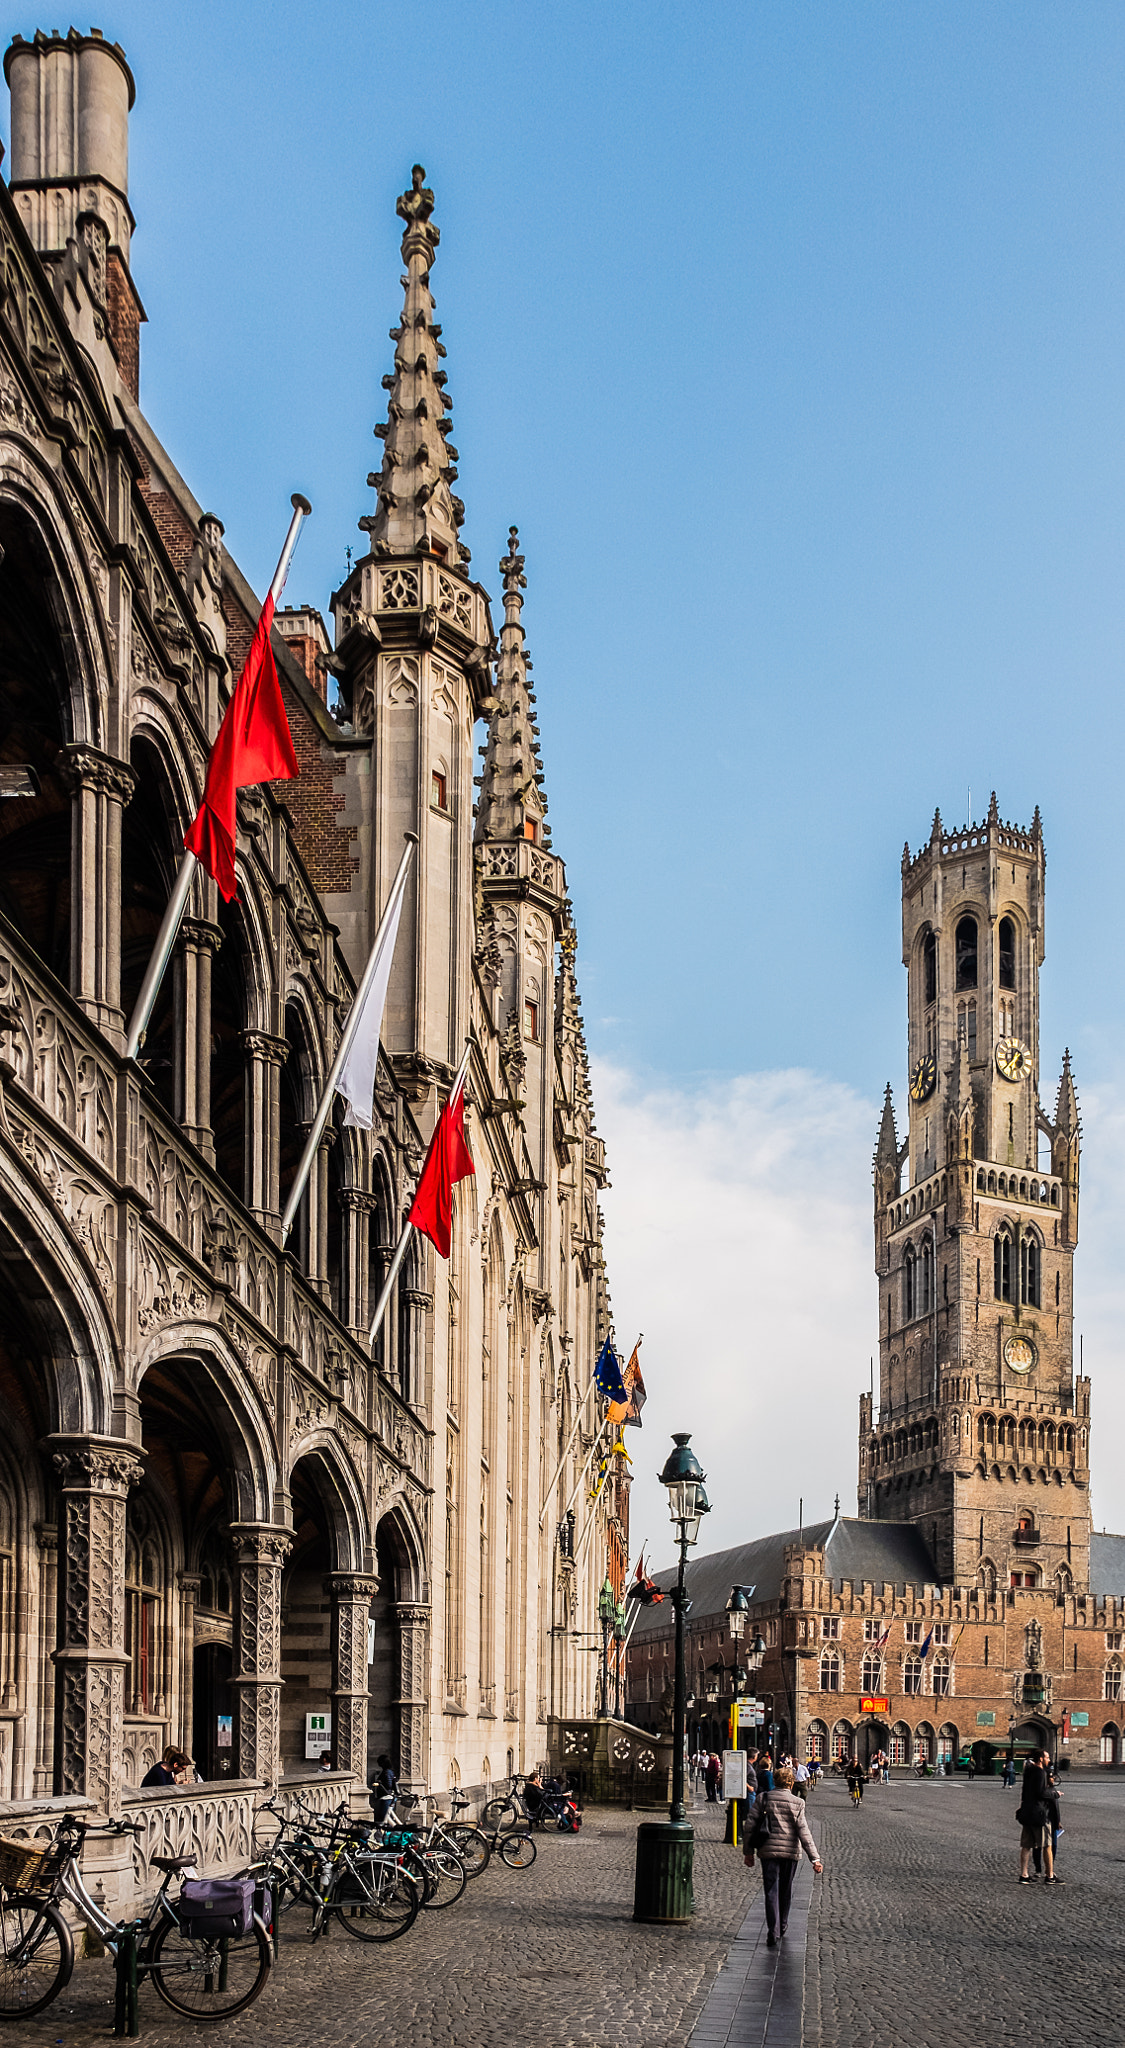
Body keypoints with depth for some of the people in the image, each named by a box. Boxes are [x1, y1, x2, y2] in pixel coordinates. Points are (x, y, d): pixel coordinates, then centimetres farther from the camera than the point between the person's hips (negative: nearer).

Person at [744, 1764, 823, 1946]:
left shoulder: (763, 1799, -1)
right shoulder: (797, 1803, -5)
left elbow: (750, 1825, 0)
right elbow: (803, 1832, -9)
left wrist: (748, 1851, 9)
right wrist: (814, 1858, -9)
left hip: (769, 1851, 0)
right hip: (791, 1852, 0)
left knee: (771, 1892, 1)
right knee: (786, 1890, 18)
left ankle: (773, 1932, -9)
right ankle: (782, 1925, 33)